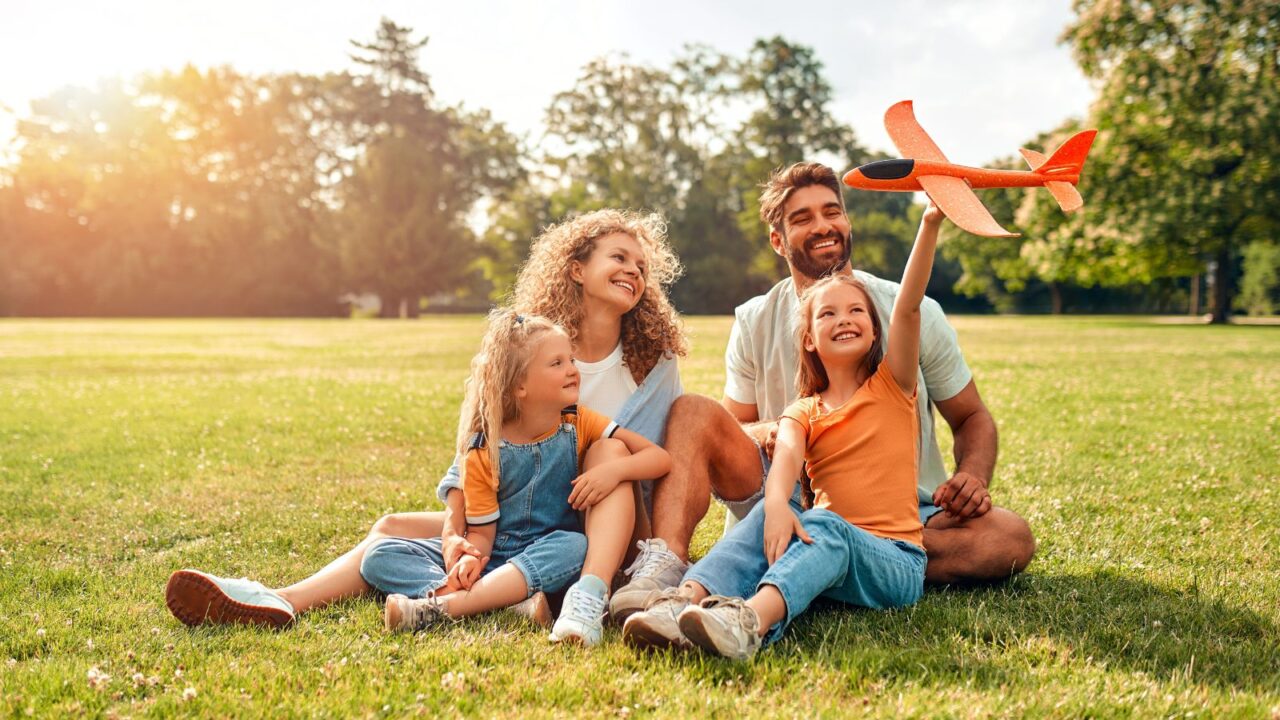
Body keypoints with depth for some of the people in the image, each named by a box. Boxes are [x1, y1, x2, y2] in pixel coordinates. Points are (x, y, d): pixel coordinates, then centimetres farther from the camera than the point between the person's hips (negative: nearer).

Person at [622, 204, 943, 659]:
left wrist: (930, 224, -21)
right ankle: (686, 600, -49)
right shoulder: (803, 412, 13)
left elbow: (909, 306, -7)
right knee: (772, 514, -27)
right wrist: (776, 504, -34)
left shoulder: (892, 386, 8)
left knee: (827, 528, -34)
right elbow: (786, 456, -11)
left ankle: (750, 621, -62)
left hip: (895, 564, -3)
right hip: (823, 550, 3)